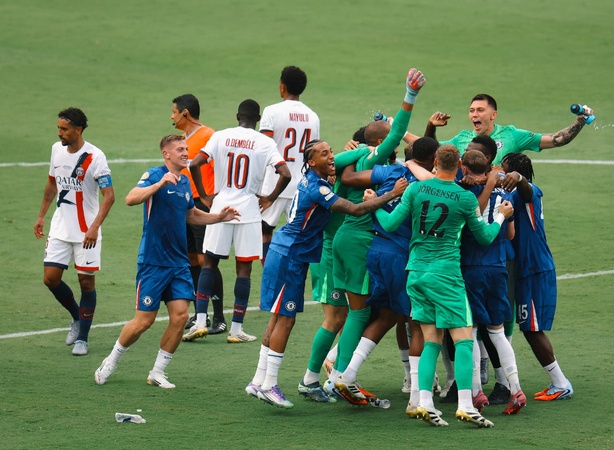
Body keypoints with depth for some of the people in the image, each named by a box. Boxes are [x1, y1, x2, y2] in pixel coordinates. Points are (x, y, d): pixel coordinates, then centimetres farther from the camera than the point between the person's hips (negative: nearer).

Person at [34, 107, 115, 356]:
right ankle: (77, 317, 25)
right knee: (50, 278, 0)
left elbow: (109, 195, -19)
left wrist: (95, 227, -28)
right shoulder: (57, 149, 3)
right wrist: (41, 216, 17)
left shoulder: (94, 157, -16)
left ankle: (82, 338, 10)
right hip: (60, 228, 6)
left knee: (86, 281, 0)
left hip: (86, 231, -5)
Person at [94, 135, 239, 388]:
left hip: (179, 263, 6)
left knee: (180, 316, -5)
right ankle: (111, 362, 20)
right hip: (153, 261, -6)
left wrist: (219, 217, 16)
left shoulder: (185, 182, 12)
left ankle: (158, 372, 7)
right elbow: (131, 199, -28)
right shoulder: (154, 176, -10)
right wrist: (160, 183, -37)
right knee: (144, 321, -2)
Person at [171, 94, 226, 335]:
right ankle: (199, 316, 17)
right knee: (191, 260, 10)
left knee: (206, 260, -9)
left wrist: (210, 199, -19)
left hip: (202, 205, -9)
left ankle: (219, 319, -6)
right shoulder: (185, 139, 17)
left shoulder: (207, 135, -11)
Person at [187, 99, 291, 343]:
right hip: (249, 211, -1)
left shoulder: (220, 136, 1)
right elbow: (285, 174, -14)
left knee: (209, 262, 11)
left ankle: (200, 322, 2)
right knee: (244, 268, 5)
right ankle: (236, 329, 5)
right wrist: (270, 199, 0)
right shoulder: (265, 143, -4)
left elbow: (195, 164, -8)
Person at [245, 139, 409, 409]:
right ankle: (268, 385, -2)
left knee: (279, 319, 12)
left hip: (291, 257, 10)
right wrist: (392, 194, -23)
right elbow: (355, 210, -27)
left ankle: (258, 382, 16)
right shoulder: (316, 188, -22)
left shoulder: (312, 180, 8)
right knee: (285, 319, -6)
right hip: (288, 258, -10)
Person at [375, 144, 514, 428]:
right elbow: (484, 237, 8)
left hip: (416, 271, 4)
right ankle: (465, 405, -14)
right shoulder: (466, 198, -5)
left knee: (432, 340, 10)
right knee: (463, 339, -2)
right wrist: (501, 217, 26)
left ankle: (424, 403, -2)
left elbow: (390, 224, 0)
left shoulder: (416, 189, 1)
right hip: (446, 272, -4)